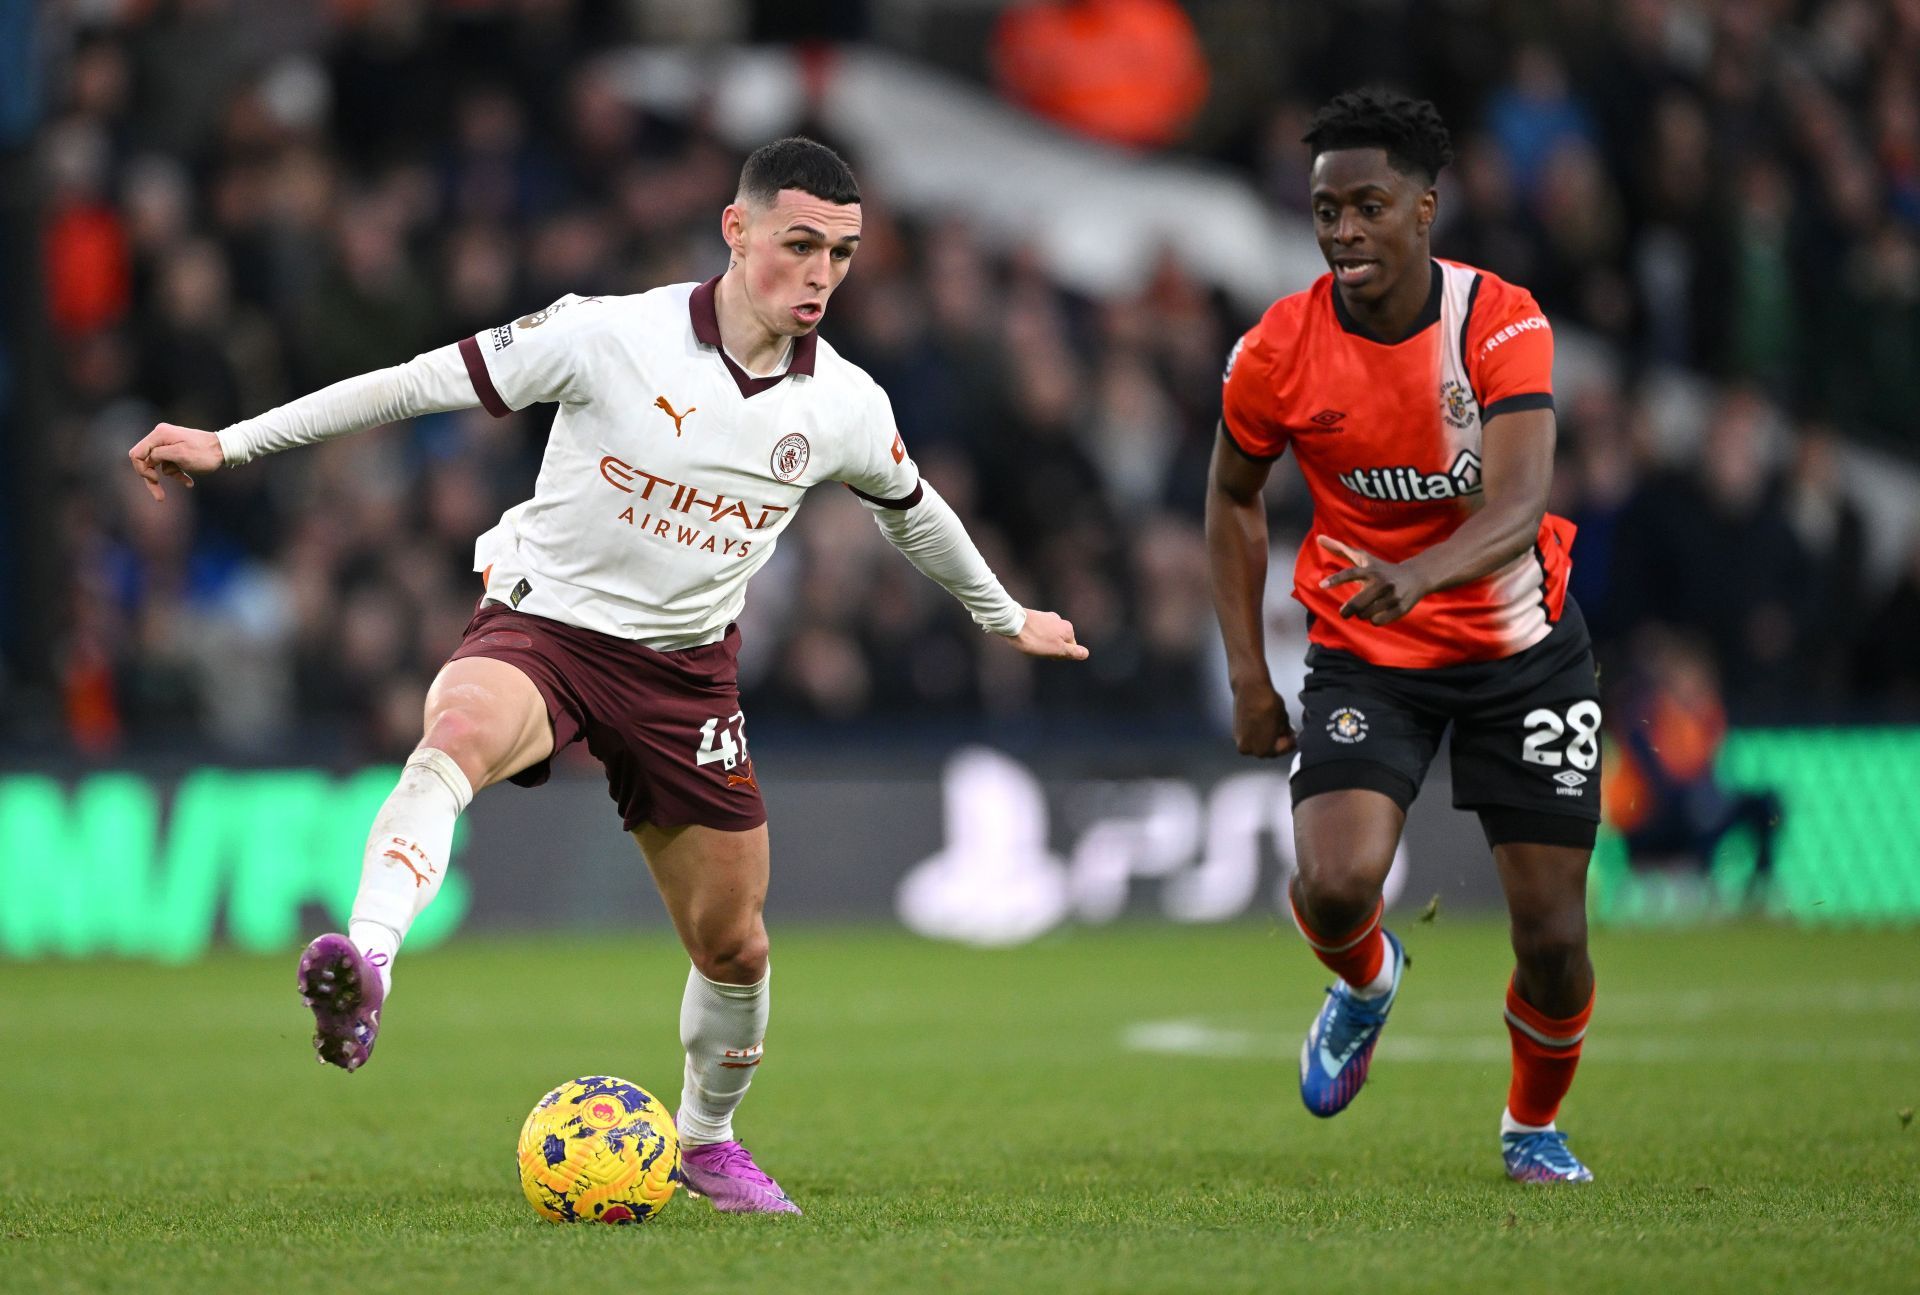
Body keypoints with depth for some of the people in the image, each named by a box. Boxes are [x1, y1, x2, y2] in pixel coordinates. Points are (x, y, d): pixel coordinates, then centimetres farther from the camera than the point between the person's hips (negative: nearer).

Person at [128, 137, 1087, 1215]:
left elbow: (914, 512, 20)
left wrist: (1009, 618, 35)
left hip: (687, 671, 4)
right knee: (460, 731, -39)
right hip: (541, 627, -4)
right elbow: (426, 381, -11)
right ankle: (365, 968, -59)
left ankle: (709, 1139, 38)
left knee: (733, 946, 9)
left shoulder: (847, 407, -2)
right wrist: (230, 443, -13)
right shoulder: (612, 336, -15)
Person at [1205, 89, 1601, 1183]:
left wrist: (1420, 574, -51)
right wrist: (1248, 672, 1)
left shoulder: (1501, 323, -18)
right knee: (1335, 886, -24)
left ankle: (1535, 1124, 30)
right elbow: (1234, 496, 6)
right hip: (1364, 655, 1)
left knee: (1554, 937, -2)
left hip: (1521, 648, -1)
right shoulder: (1278, 353, -12)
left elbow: (1519, 503, -31)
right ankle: (1366, 982, 15)